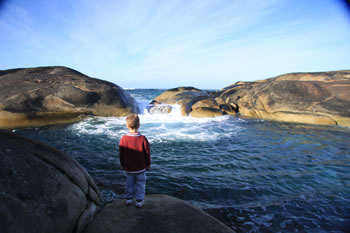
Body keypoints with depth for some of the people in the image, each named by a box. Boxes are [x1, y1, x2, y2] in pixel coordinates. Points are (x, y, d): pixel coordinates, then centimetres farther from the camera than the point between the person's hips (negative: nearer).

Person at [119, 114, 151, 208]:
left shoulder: (123, 139, -13)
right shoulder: (143, 139, -19)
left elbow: (121, 154, -2)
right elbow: (147, 153, -9)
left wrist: (122, 165, 14)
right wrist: (148, 164, 6)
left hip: (128, 168, 2)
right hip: (141, 168, -2)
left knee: (129, 183, 21)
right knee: (140, 184, 13)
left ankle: (128, 199, 33)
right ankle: (139, 201, 21)